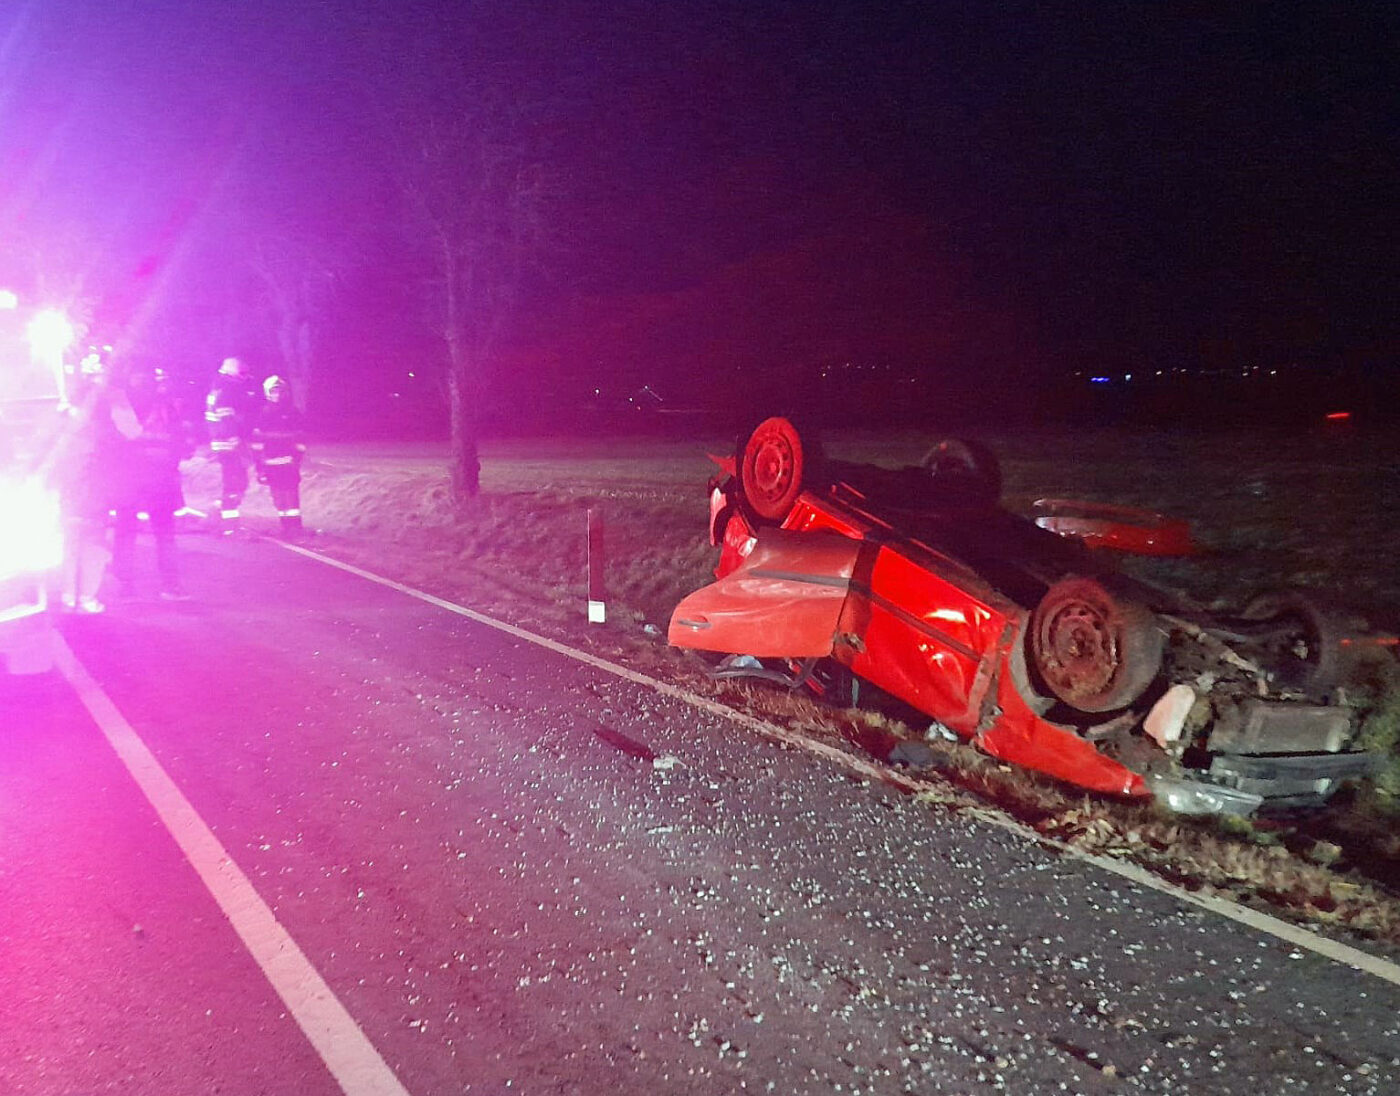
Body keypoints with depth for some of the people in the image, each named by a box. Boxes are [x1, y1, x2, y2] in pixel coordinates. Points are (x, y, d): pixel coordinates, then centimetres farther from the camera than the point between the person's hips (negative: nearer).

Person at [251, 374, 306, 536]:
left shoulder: (293, 412, 3)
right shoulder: (264, 413, 6)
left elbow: (299, 440, 10)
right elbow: (258, 441, 9)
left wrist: (297, 458, 6)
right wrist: (260, 465, 7)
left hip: (289, 461, -2)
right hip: (271, 462, 2)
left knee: (291, 492, -7)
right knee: (278, 495, 5)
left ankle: (294, 524, -2)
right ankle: (286, 525, 13)